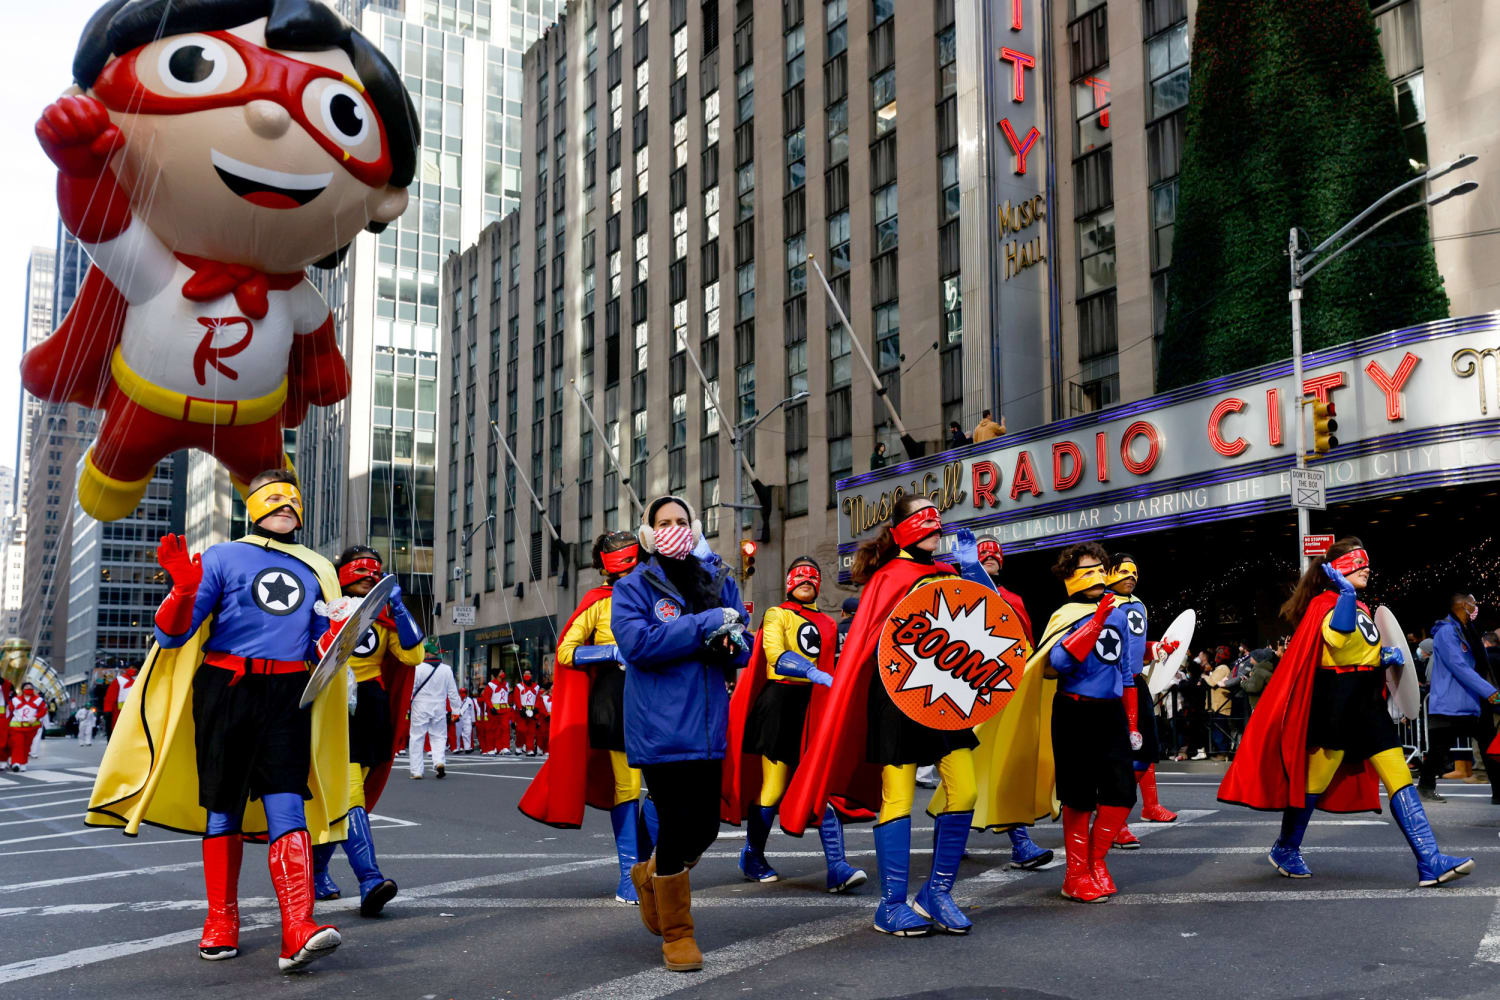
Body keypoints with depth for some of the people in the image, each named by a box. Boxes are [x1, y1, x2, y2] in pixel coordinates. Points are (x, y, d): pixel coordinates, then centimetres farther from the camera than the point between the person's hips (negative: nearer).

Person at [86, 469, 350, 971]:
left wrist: (339, 630, -6)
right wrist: (185, 588, -19)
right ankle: (221, 922, 18)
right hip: (225, 688, -1)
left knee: (287, 805, -13)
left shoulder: (316, 569, 19)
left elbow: (320, 652, 17)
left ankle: (298, 930, -24)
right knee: (223, 805, 4)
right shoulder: (222, 557, 8)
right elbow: (173, 636, 1)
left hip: (288, 694, 1)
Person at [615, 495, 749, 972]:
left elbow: (744, 647, 11)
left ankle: (649, 873, 40)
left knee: (706, 826, 9)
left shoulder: (719, 581, 13)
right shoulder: (633, 587, -1)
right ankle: (676, 933, 14)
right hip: (660, 727, -5)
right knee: (678, 823, -5)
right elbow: (638, 643, -17)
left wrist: (730, 641, -14)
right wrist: (706, 624, -17)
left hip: (708, 722, 5)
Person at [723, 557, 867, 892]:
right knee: (773, 788, 0)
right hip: (781, 704, -4)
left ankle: (837, 867, -14)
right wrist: (815, 675, -29)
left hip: (816, 707, 4)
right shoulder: (776, 615, 2)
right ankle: (752, 857, 20)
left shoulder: (827, 624, 19)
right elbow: (776, 656, -16)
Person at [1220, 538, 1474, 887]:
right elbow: (1340, 636, -31)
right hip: (1336, 704, -8)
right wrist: (1346, 590, -28)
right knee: (1316, 781, 2)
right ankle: (1284, 851, 20)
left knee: (1400, 778, -2)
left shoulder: (1361, 608, 19)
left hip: (1368, 703, 8)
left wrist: (1386, 655, 11)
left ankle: (1430, 862, -5)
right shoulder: (1324, 604, -10)